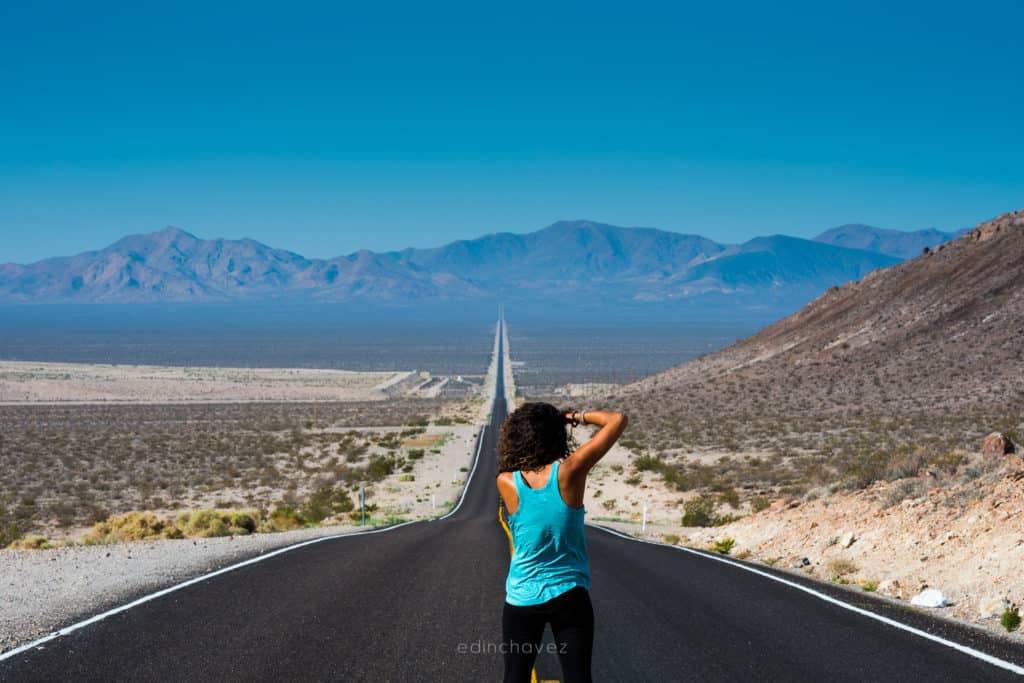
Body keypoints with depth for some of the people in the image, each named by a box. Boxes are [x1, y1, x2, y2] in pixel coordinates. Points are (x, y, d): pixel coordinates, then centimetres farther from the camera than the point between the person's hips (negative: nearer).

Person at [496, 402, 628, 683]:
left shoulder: (506, 483, -9)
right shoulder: (569, 472, -14)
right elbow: (618, 420, -8)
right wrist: (577, 416, 5)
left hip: (521, 599, 2)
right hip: (569, 596, -1)